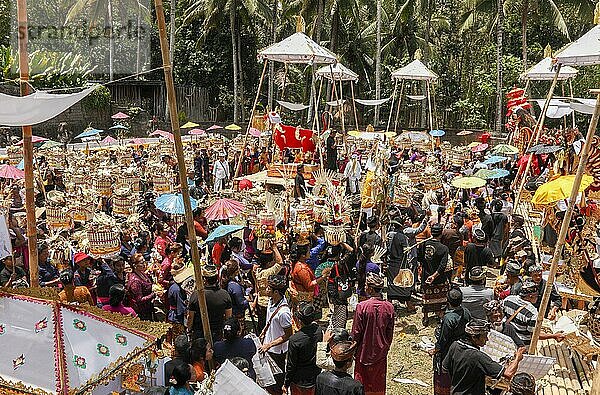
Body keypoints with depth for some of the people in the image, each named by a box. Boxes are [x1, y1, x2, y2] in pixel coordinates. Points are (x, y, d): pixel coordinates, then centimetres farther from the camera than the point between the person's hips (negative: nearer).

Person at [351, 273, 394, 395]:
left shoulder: (362, 307, -20)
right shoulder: (389, 307, -9)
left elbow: (356, 333, -13)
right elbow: (390, 333, 0)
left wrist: (353, 350, 2)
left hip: (364, 352, -3)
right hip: (380, 353, 3)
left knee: (362, 385, 13)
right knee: (379, 382, 18)